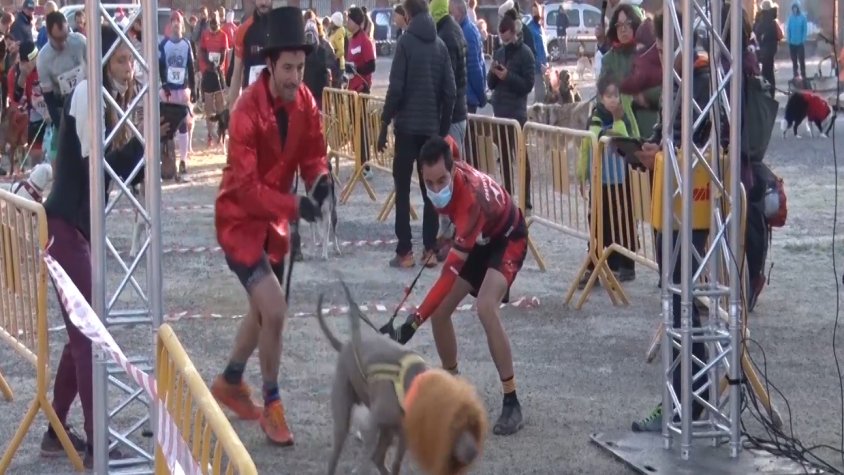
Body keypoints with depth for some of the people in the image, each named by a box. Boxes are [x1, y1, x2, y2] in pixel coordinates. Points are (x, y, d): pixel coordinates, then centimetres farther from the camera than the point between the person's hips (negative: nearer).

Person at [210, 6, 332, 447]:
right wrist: (294, 205, -40)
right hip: (240, 220, -7)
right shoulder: (247, 110, -28)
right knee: (274, 311, -17)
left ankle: (230, 383, 45)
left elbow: (312, 155, 1)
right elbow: (245, 186, -29)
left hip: (274, 220, 7)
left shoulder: (304, 102, -8)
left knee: (263, 310, 21)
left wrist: (320, 180, -22)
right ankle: (271, 405, 2)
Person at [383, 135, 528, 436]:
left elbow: (451, 272, -47)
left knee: (485, 308, -29)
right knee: (439, 311, -1)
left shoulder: (472, 199, -43)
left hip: (507, 239, -8)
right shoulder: (443, 174, -22)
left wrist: (414, 322, -53)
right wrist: (445, 235, 11)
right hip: (476, 239, 8)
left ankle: (511, 402, -21)